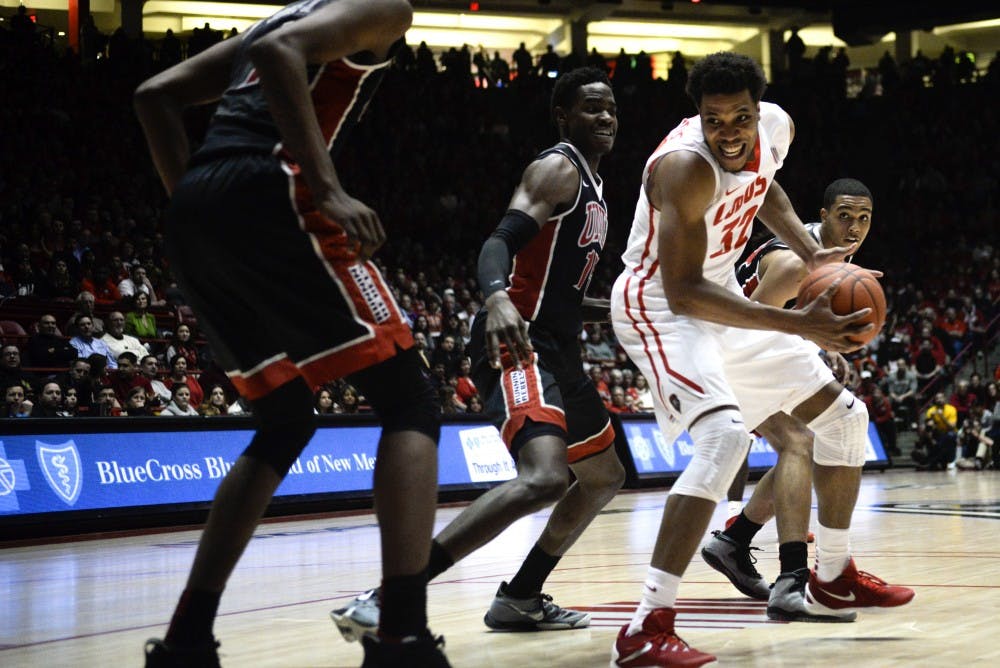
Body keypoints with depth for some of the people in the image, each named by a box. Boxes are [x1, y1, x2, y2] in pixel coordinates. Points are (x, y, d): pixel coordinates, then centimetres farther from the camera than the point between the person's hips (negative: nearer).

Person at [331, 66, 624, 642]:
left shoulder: (592, 187, 22)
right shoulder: (557, 170, -7)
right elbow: (501, 241, -25)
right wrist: (497, 297, -44)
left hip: (559, 352, 11)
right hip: (519, 344, -11)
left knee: (604, 476, 22)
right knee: (544, 478, -30)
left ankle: (521, 598, 27)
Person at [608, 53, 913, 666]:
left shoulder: (776, 127, -7)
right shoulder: (686, 167, -31)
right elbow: (683, 292, -33)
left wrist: (810, 253, 2)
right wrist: (799, 326, -39)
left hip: (723, 297, 9)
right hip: (659, 305, -8)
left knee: (844, 415, 14)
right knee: (725, 435, -33)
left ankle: (833, 580, 33)